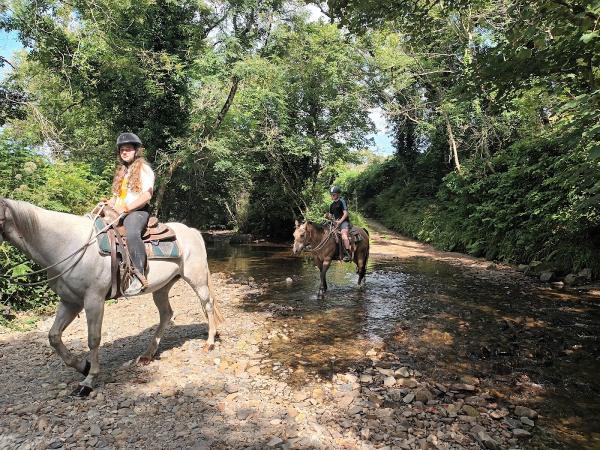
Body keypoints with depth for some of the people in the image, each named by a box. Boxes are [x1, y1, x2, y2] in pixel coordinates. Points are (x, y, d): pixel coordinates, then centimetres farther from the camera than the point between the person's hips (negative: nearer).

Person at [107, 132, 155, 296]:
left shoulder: (144, 168, 2)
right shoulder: (121, 171, 25)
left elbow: (147, 195, -10)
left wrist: (126, 208, -18)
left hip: (138, 211, -9)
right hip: (118, 212, 9)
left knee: (131, 233, -38)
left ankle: (139, 276, -38)